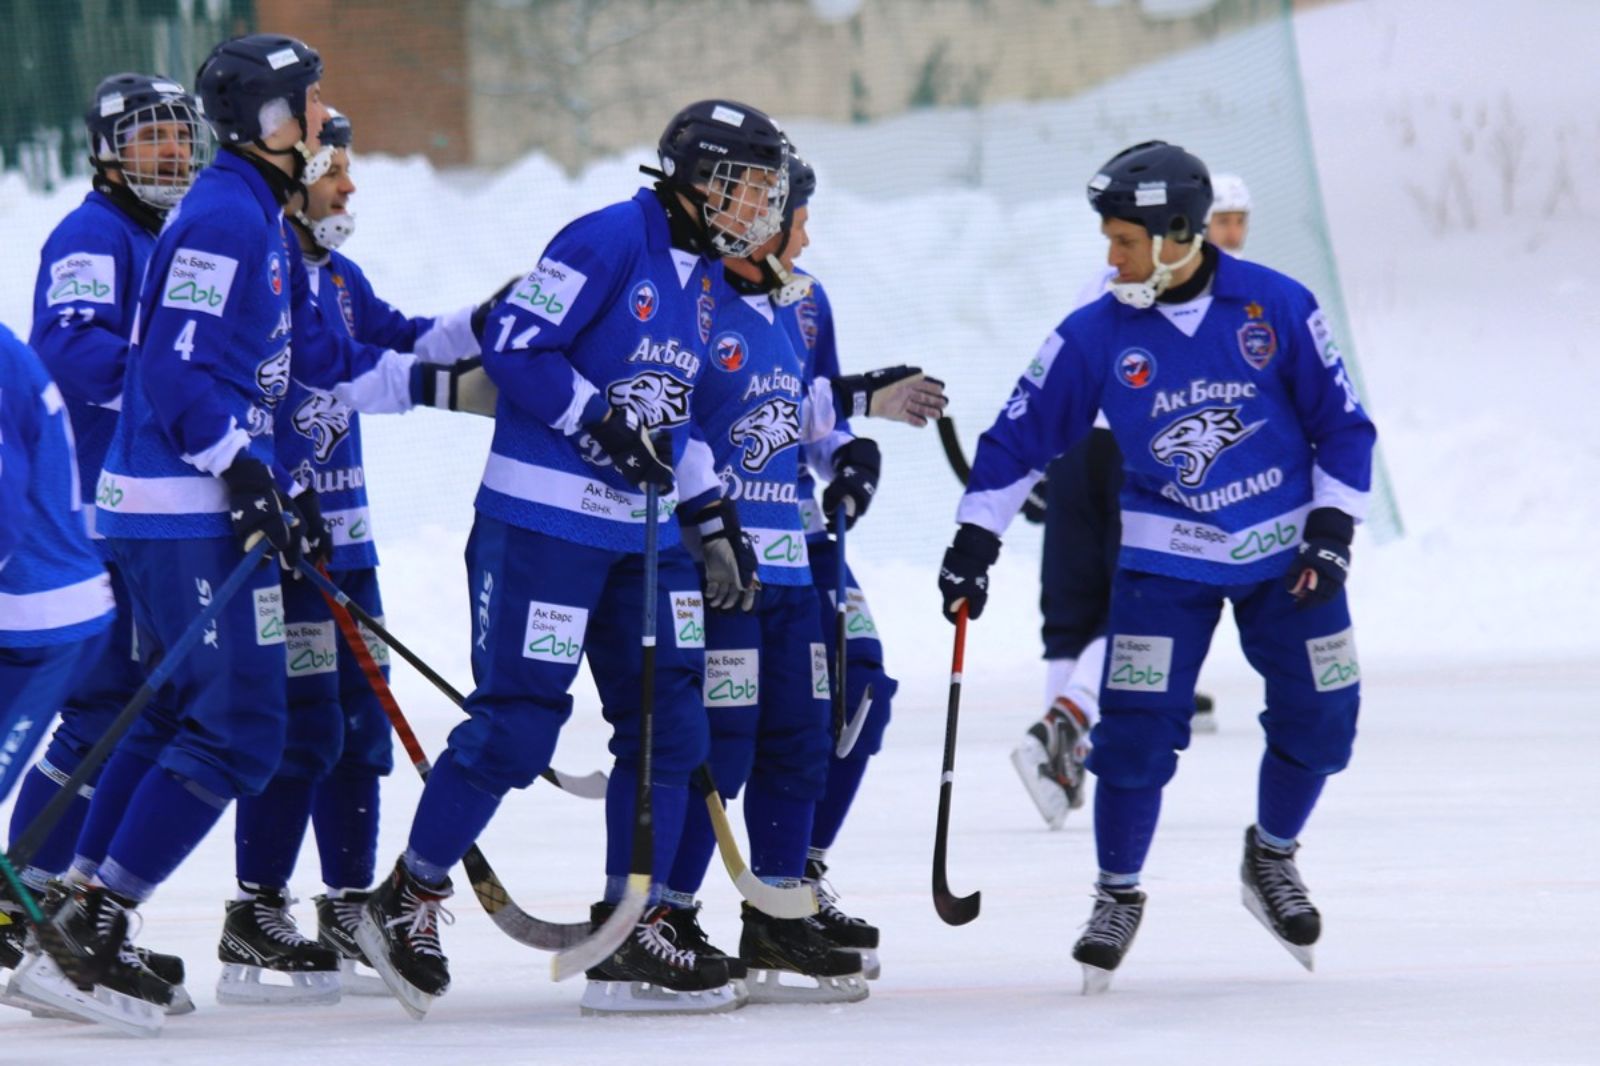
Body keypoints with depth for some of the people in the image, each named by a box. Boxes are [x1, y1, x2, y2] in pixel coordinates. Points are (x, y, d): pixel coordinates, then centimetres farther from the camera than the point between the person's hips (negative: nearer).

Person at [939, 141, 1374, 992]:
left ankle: (1272, 857, 28)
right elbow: (1022, 434, -2)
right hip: (1166, 555, -1)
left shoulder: (1277, 308, -11)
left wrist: (1331, 529, -7)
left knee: (1319, 721, 1)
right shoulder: (1096, 335, -9)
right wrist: (974, 541, -7)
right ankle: (1118, 895, 7)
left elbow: (1340, 423, -1)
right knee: (1137, 729, -11)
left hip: (1284, 549, 1)